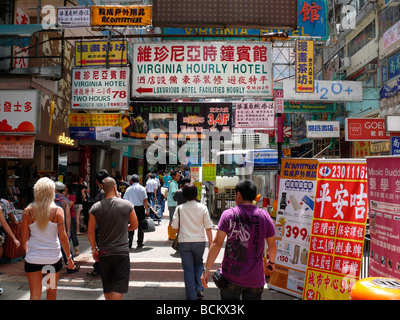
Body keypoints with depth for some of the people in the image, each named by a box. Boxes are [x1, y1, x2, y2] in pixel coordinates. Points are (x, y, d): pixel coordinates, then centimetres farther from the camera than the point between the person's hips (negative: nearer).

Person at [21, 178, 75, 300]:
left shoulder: (28, 211, -3)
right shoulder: (57, 211, -8)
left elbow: (24, 239, 2)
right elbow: (63, 237, -8)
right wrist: (69, 257, 0)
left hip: (33, 258, 1)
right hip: (53, 256, -1)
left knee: (35, 294, 7)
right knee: (52, 290, 19)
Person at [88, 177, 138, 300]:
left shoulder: (95, 207, -3)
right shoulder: (127, 205, -6)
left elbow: (90, 232, 0)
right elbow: (134, 226, 6)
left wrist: (94, 249, 13)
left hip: (104, 253, 3)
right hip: (122, 252, -2)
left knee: (107, 287, 18)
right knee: (119, 287, 1)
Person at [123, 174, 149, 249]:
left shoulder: (128, 189, 3)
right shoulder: (142, 188, 0)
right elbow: (145, 200, -4)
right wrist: (147, 210, 2)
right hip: (141, 208, -1)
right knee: (140, 226, 6)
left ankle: (130, 243, 9)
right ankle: (140, 244, 9)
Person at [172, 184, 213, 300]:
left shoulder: (179, 208, -6)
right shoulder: (202, 208, -6)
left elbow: (175, 228, -1)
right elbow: (208, 228, -5)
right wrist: (211, 244, 3)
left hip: (184, 242, -1)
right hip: (199, 242, 1)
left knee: (188, 270, 9)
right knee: (198, 264, 25)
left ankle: (191, 296, 13)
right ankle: (199, 288, 10)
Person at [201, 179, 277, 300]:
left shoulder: (228, 214, -7)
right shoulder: (264, 216, -1)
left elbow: (217, 243, -12)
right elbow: (272, 245, 9)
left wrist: (207, 269, -7)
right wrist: (271, 261, 28)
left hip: (231, 277, -2)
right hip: (255, 279, 2)